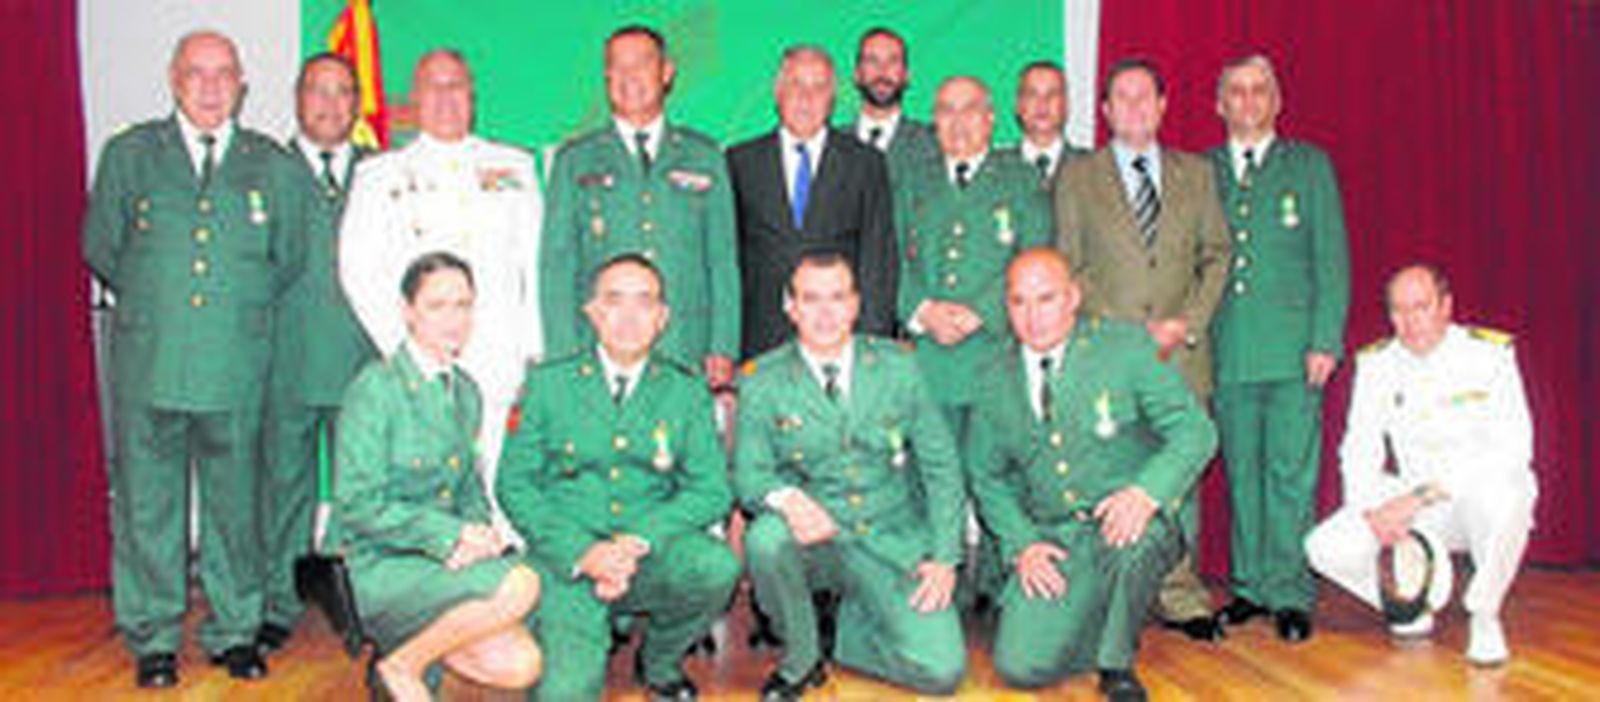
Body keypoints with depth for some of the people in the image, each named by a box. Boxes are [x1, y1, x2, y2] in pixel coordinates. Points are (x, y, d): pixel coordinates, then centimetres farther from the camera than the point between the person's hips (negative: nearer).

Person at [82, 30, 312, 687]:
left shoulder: (274, 166, 8)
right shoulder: (128, 154, 8)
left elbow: (288, 262, 14)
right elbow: (100, 249, 12)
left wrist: (241, 307, 10)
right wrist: (151, 301, 9)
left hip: (237, 366, 0)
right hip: (148, 362, 0)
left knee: (234, 503, 7)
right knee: (146, 504, 5)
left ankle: (233, 633, 20)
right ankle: (152, 639, 18)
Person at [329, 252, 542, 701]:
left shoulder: (466, 392, 11)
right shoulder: (376, 387, -11)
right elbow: (359, 505, -15)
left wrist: (479, 534, -5)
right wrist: (449, 535, -21)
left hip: (443, 558, 7)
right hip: (374, 564, -6)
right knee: (519, 586, -27)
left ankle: (419, 643, 11)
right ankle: (403, 663, -7)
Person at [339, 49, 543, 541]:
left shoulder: (514, 168, 17)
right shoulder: (380, 175, 14)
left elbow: (536, 262, 13)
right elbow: (357, 270, 6)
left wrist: (534, 352, 3)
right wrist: (401, 345, -6)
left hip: (498, 364, 1)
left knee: (493, 485, -4)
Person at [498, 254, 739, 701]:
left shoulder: (687, 390, 8)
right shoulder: (549, 383, 6)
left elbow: (711, 491, 0)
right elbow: (514, 484, 1)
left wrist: (639, 540, -17)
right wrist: (582, 552, -14)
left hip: (653, 555, 2)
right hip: (566, 558, -2)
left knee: (718, 567, -29)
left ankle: (660, 662, 1)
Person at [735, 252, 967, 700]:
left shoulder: (897, 366, 2)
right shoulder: (763, 382, -2)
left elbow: (941, 465, 3)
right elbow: (748, 473, -4)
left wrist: (945, 557, -5)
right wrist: (786, 498, -28)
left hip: (895, 542, 1)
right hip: (815, 540, -1)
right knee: (765, 539, -34)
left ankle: (848, 629, 15)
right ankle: (801, 659, -6)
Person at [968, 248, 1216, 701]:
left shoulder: (1126, 346, -4)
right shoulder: (997, 378, 5)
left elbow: (1194, 432, -9)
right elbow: (986, 475, 13)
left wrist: (1146, 492, -29)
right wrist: (1021, 543, -4)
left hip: (1132, 522, -3)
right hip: (1052, 540, 3)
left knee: (1128, 537, -39)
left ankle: (1117, 664, -10)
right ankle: (1105, 622, 17)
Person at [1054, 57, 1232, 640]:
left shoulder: (1196, 173, 16)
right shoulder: (1077, 178, 9)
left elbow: (1217, 254, 12)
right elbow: (1069, 268, 2)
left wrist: (1187, 323, -4)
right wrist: (1123, 330, -8)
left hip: (1182, 353, 2)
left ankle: (1179, 597, 13)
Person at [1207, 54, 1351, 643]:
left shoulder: (1309, 164, 10)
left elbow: (1332, 258, 4)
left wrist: (1325, 340, -5)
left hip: (1293, 349, -2)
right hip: (1226, 351, 2)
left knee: (1290, 474, -3)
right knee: (1241, 475, 7)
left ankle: (1290, 594, 5)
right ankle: (1250, 586, 17)